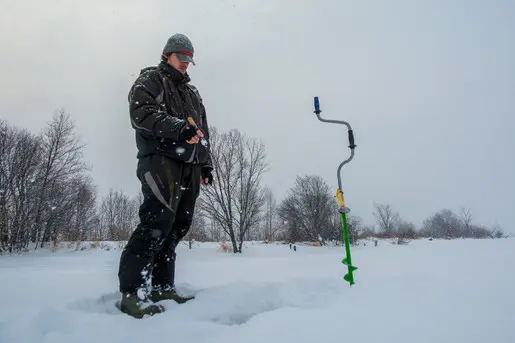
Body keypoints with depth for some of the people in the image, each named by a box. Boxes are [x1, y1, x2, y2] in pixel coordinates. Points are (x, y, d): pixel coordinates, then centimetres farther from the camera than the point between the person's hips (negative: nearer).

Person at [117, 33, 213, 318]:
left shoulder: (192, 91, 30)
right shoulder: (150, 79, 9)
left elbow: (203, 131, 28)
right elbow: (142, 113, -10)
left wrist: (206, 163, 18)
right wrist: (178, 126, -24)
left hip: (190, 164, 7)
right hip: (161, 159, -7)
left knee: (177, 226, 1)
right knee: (158, 221, -20)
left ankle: (162, 287, 8)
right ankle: (132, 291, -15)